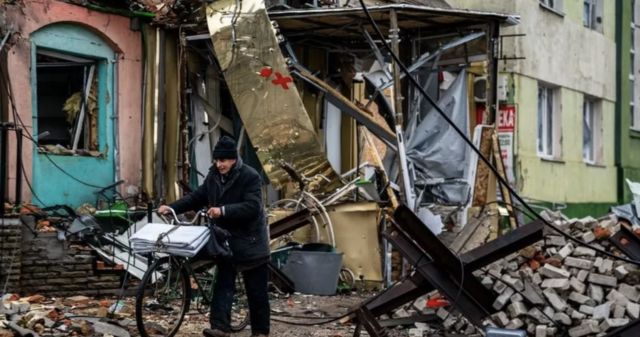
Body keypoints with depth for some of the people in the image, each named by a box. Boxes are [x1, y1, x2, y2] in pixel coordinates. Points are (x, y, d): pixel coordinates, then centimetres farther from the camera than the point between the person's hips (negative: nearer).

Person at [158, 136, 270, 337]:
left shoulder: (250, 177, -17)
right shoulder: (214, 175, 3)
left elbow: (252, 207, -26)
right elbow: (197, 197, 10)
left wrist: (223, 211, -35)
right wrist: (172, 208, -2)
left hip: (250, 241, -5)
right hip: (226, 239, 5)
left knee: (256, 290, 5)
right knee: (223, 284, -1)